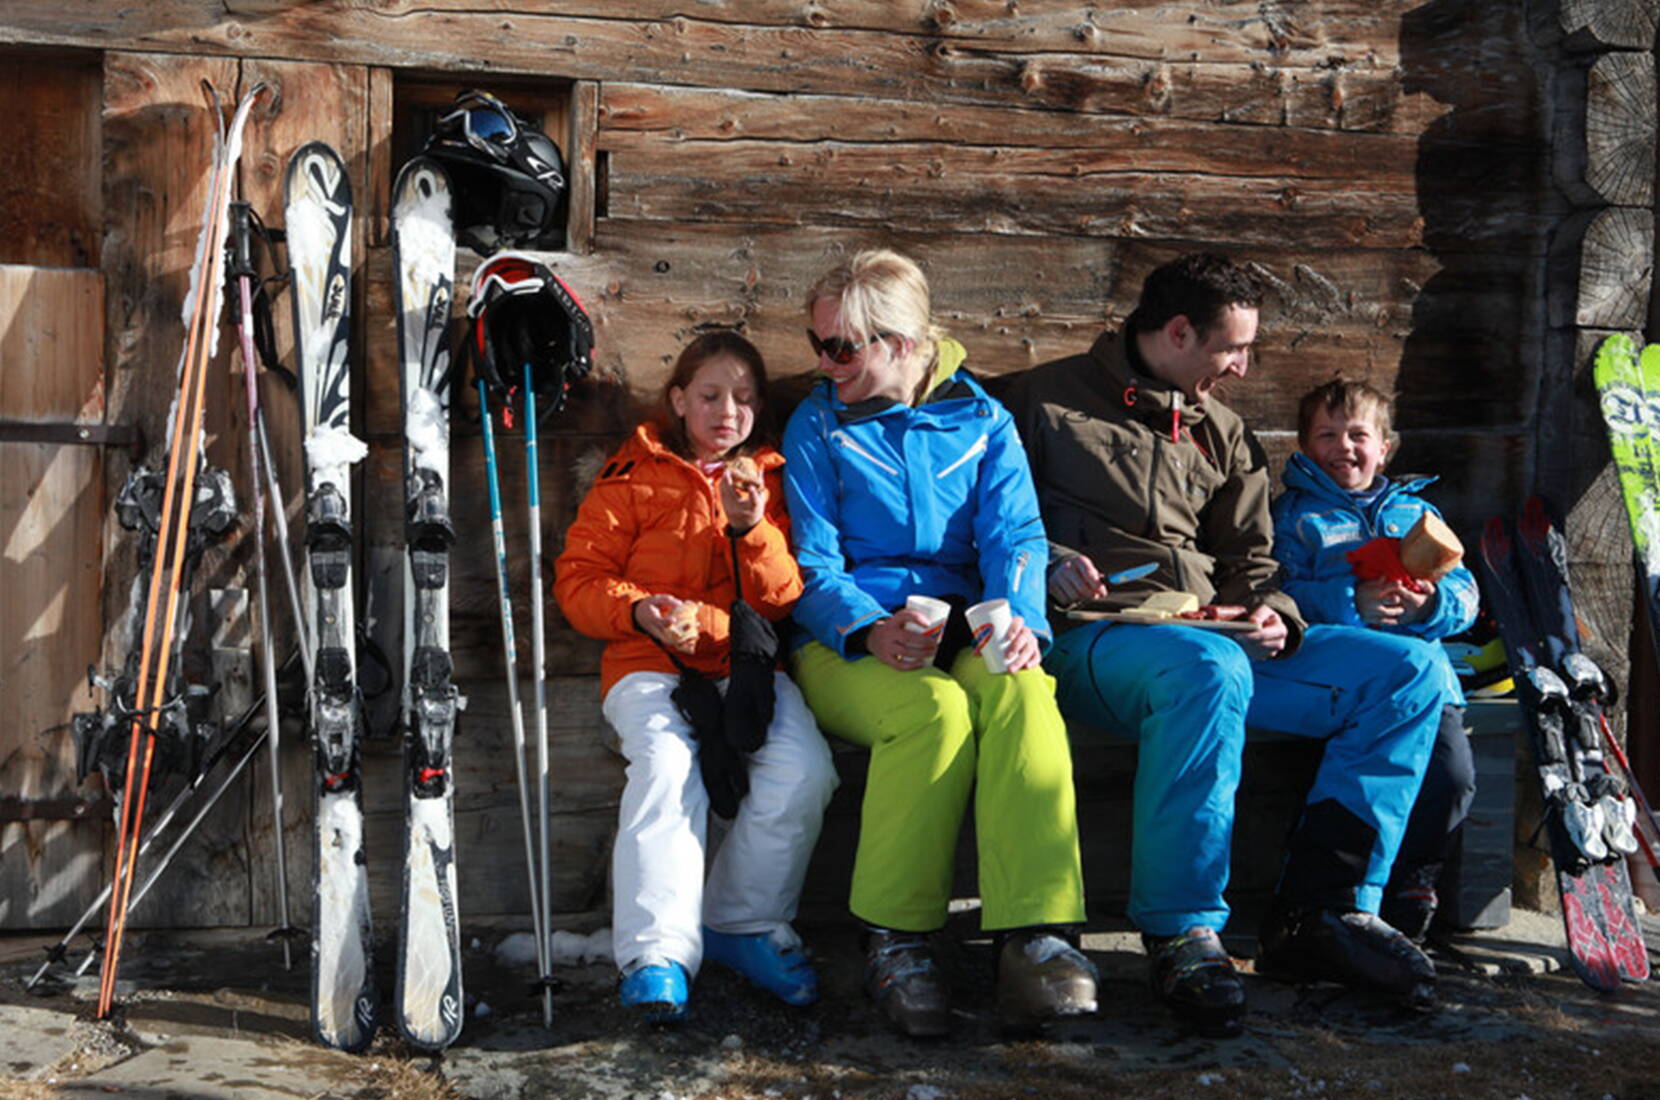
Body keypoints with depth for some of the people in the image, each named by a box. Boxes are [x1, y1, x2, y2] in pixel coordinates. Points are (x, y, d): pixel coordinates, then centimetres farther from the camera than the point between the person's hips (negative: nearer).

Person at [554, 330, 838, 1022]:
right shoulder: (634, 478, 10)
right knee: (666, 766, -33)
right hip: (650, 664, -2)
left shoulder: (770, 479, 18)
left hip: (747, 661, 2)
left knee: (804, 770, -25)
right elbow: (578, 579, 6)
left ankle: (745, 925, -5)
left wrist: (752, 529, -10)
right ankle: (658, 951, -26)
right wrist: (640, 610, -14)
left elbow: (787, 600, 8)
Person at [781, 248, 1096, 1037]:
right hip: (850, 639, -1)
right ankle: (895, 941, -23)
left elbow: (1015, 536, 3)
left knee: (1022, 693, -34)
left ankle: (1036, 938, -41)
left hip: (966, 633, 2)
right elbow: (814, 565, 0)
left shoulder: (981, 420, 13)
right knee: (935, 707, -35)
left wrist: (1018, 616, -20)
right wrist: (872, 630, -20)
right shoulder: (817, 428, 9)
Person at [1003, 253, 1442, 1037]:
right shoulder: (1047, 400, 8)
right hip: (1091, 637, -7)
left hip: (1216, 641, 7)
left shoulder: (1222, 433, 26)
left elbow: (1249, 557, 23)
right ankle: (1182, 933, -30)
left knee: (1410, 671, -8)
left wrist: (1270, 613, 1)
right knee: (1208, 668, -41)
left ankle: (1324, 910, -13)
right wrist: (1048, 565, -14)